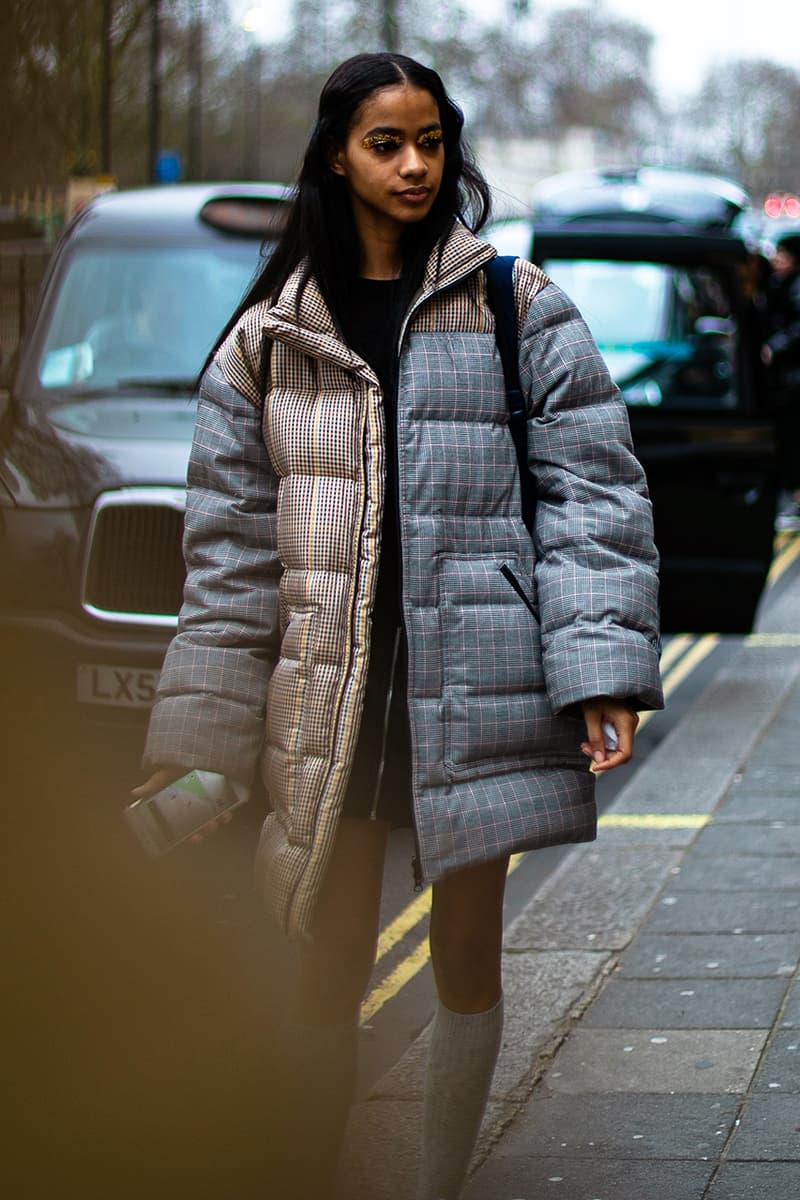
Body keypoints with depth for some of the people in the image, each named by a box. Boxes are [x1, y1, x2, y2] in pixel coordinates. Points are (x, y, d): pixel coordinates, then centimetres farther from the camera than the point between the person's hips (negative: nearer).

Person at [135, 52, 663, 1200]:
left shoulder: (515, 307, 3)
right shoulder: (271, 333, 8)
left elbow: (590, 489, -1)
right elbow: (233, 539, 8)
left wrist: (600, 671, -12)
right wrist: (196, 738, 3)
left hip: (475, 677, -1)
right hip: (329, 690, 1)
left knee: (467, 958, 6)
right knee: (330, 970, 4)